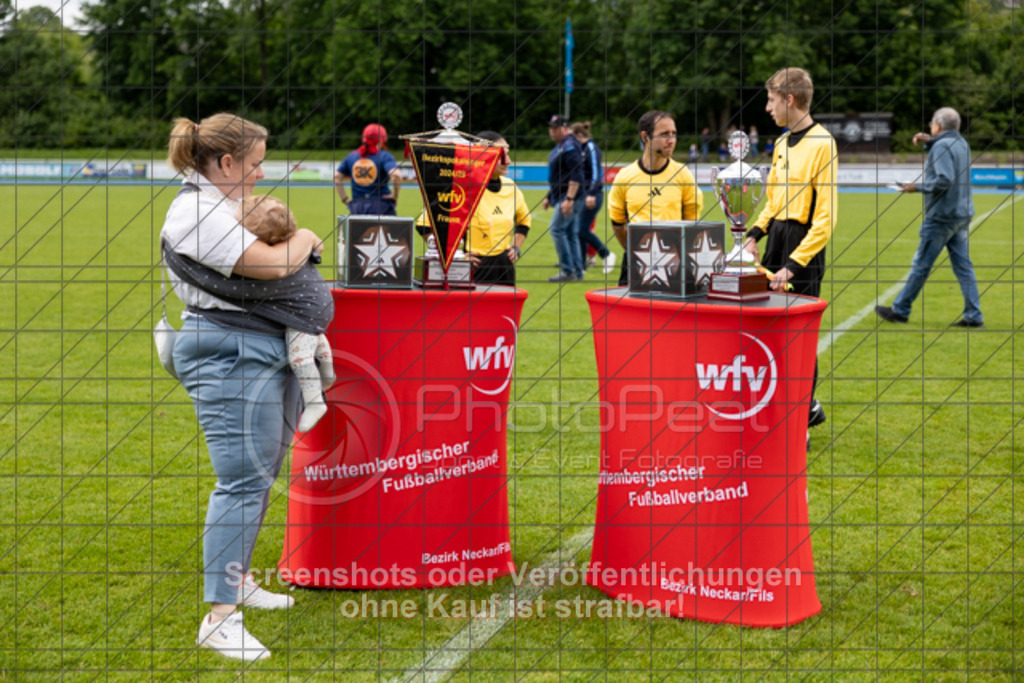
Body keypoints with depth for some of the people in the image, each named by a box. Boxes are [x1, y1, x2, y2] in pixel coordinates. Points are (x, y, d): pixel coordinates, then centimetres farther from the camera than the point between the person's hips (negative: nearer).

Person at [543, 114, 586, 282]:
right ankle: (577, 272, 14)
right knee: (570, 233, 11)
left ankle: (568, 271, -13)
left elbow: (576, 176, -22)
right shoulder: (559, 147, 18)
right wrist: (549, 196, 26)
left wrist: (569, 199, -27)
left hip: (569, 197, -10)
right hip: (561, 197, 10)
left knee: (557, 229, -13)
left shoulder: (570, 146, -14)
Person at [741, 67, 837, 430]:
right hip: (777, 238, 8)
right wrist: (755, 233, 6)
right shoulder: (782, 142, 13)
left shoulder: (821, 144, -13)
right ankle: (806, 406, 25)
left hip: (804, 245, -8)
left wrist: (794, 266, -20)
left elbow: (826, 216, -17)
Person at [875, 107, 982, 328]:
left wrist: (917, 187, -13)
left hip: (941, 216, -9)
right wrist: (929, 141, 17)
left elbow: (943, 180, -24)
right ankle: (973, 316, 2)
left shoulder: (941, 146, -15)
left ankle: (900, 310, 9)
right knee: (963, 265, 7)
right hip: (962, 215, 9)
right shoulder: (961, 143, 13)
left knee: (921, 264, 0)